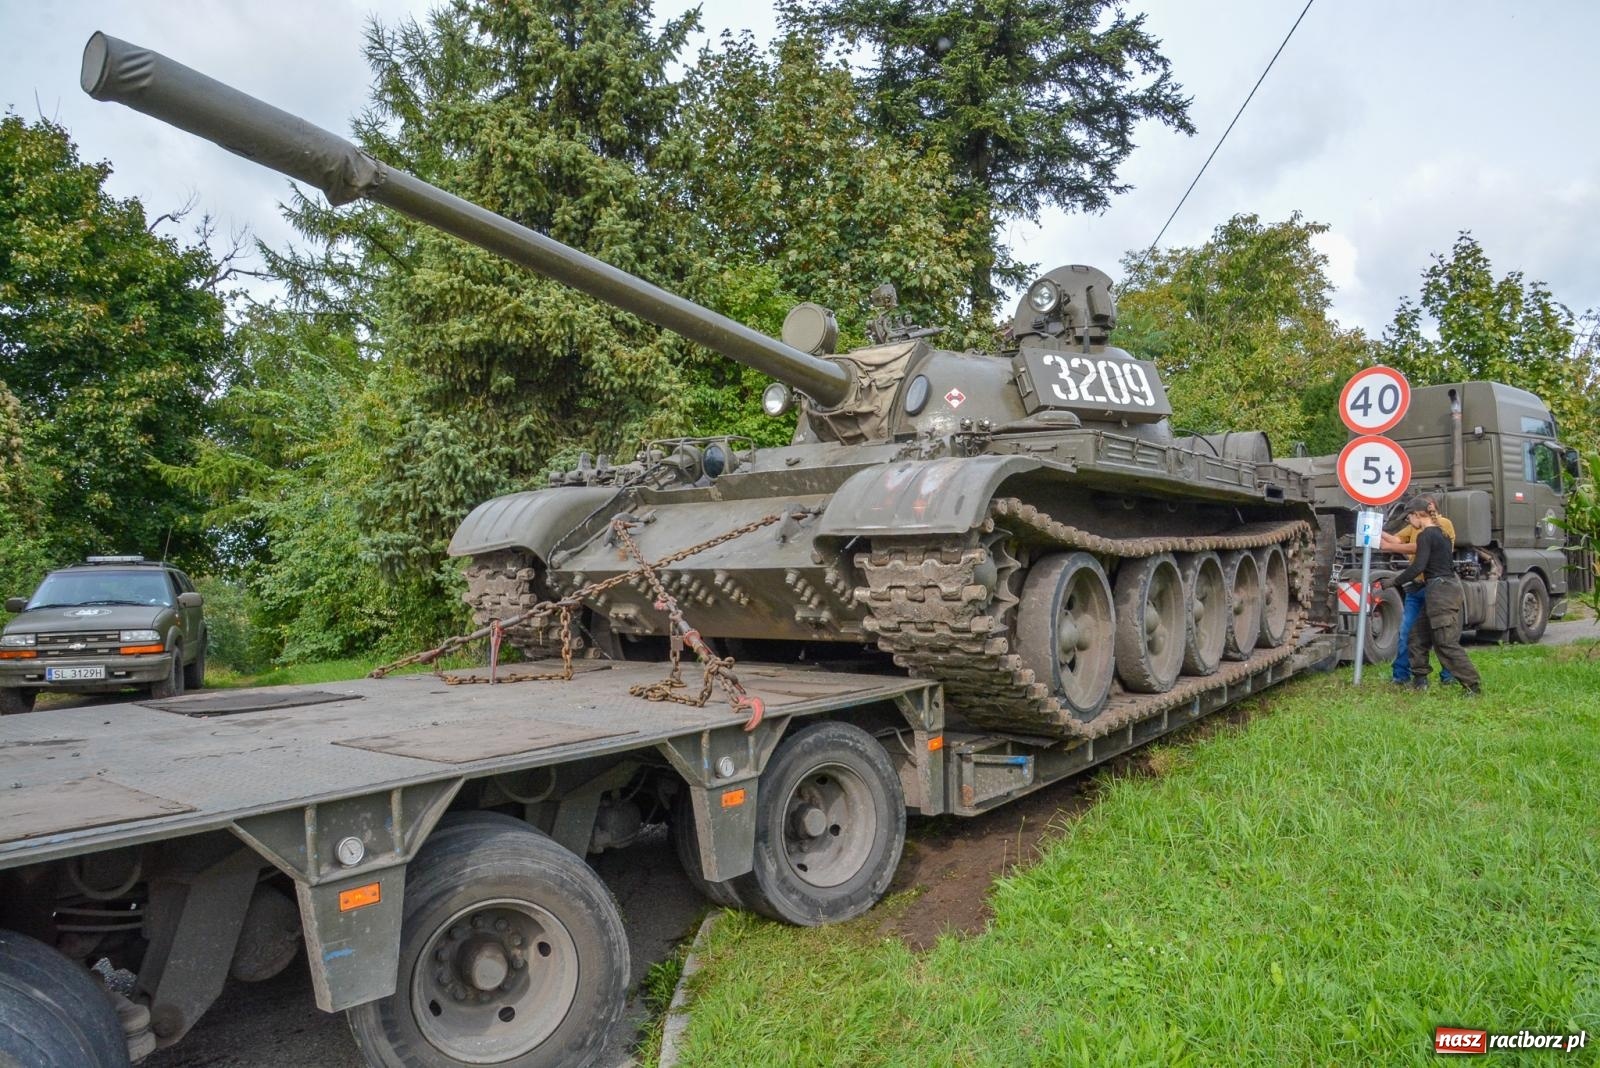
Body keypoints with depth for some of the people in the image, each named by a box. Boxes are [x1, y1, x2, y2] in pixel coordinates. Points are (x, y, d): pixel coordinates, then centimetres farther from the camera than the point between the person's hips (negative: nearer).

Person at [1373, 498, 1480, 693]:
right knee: (1418, 635, 13)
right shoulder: (1440, 533, 17)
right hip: (1449, 584, 10)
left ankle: (1473, 686, -8)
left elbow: (1417, 567, -20)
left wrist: (1392, 582, -15)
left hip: (1440, 590, -10)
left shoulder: (1425, 535, -12)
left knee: (1446, 643, -9)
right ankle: (1419, 680, 16)